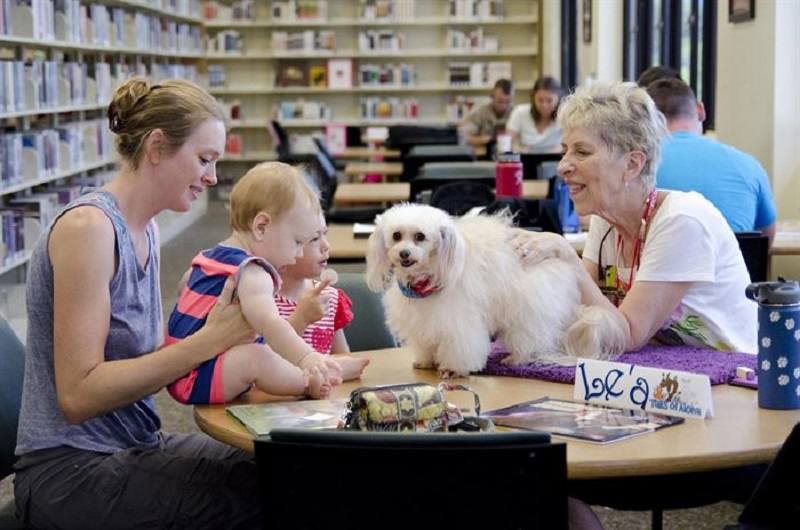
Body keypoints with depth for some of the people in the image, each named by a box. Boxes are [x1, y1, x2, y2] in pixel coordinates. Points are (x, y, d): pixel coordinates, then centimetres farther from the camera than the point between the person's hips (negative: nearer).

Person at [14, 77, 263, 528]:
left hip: (136, 447, 8)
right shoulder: (87, 226, -17)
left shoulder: (147, 230, 9)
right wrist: (208, 340, -25)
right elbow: (77, 395, -22)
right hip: (71, 472, -8)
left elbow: (148, 355, 6)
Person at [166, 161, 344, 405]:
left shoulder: (209, 257, 14)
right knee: (256, 358, -32)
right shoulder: (251, 274, -19)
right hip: (198, 380, -11)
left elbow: (185, 283, 37)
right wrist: (306, 357, -52)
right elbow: (266, 320, -39)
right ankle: (310, 384, -15)